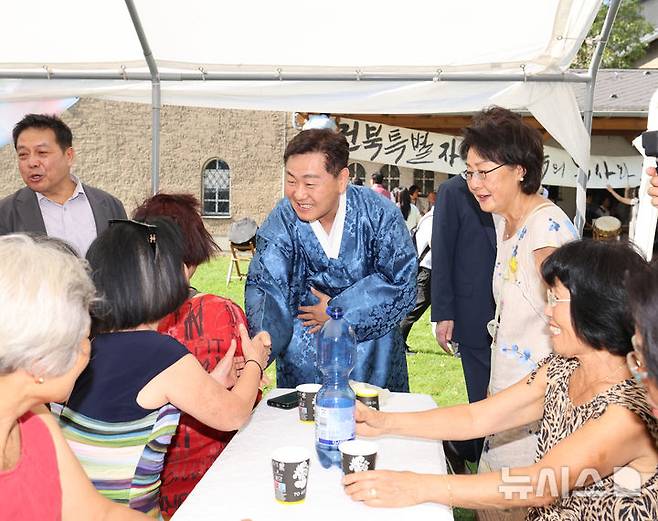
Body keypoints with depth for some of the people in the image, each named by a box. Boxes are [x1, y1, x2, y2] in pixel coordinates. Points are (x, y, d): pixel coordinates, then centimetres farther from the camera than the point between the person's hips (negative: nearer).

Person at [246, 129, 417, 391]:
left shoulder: (380, 214, -17)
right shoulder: (281, 221, -15)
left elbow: (401, 281, -15)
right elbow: (266, 286, -22)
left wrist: (338, 311, -17)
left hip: (371, 338, 0)